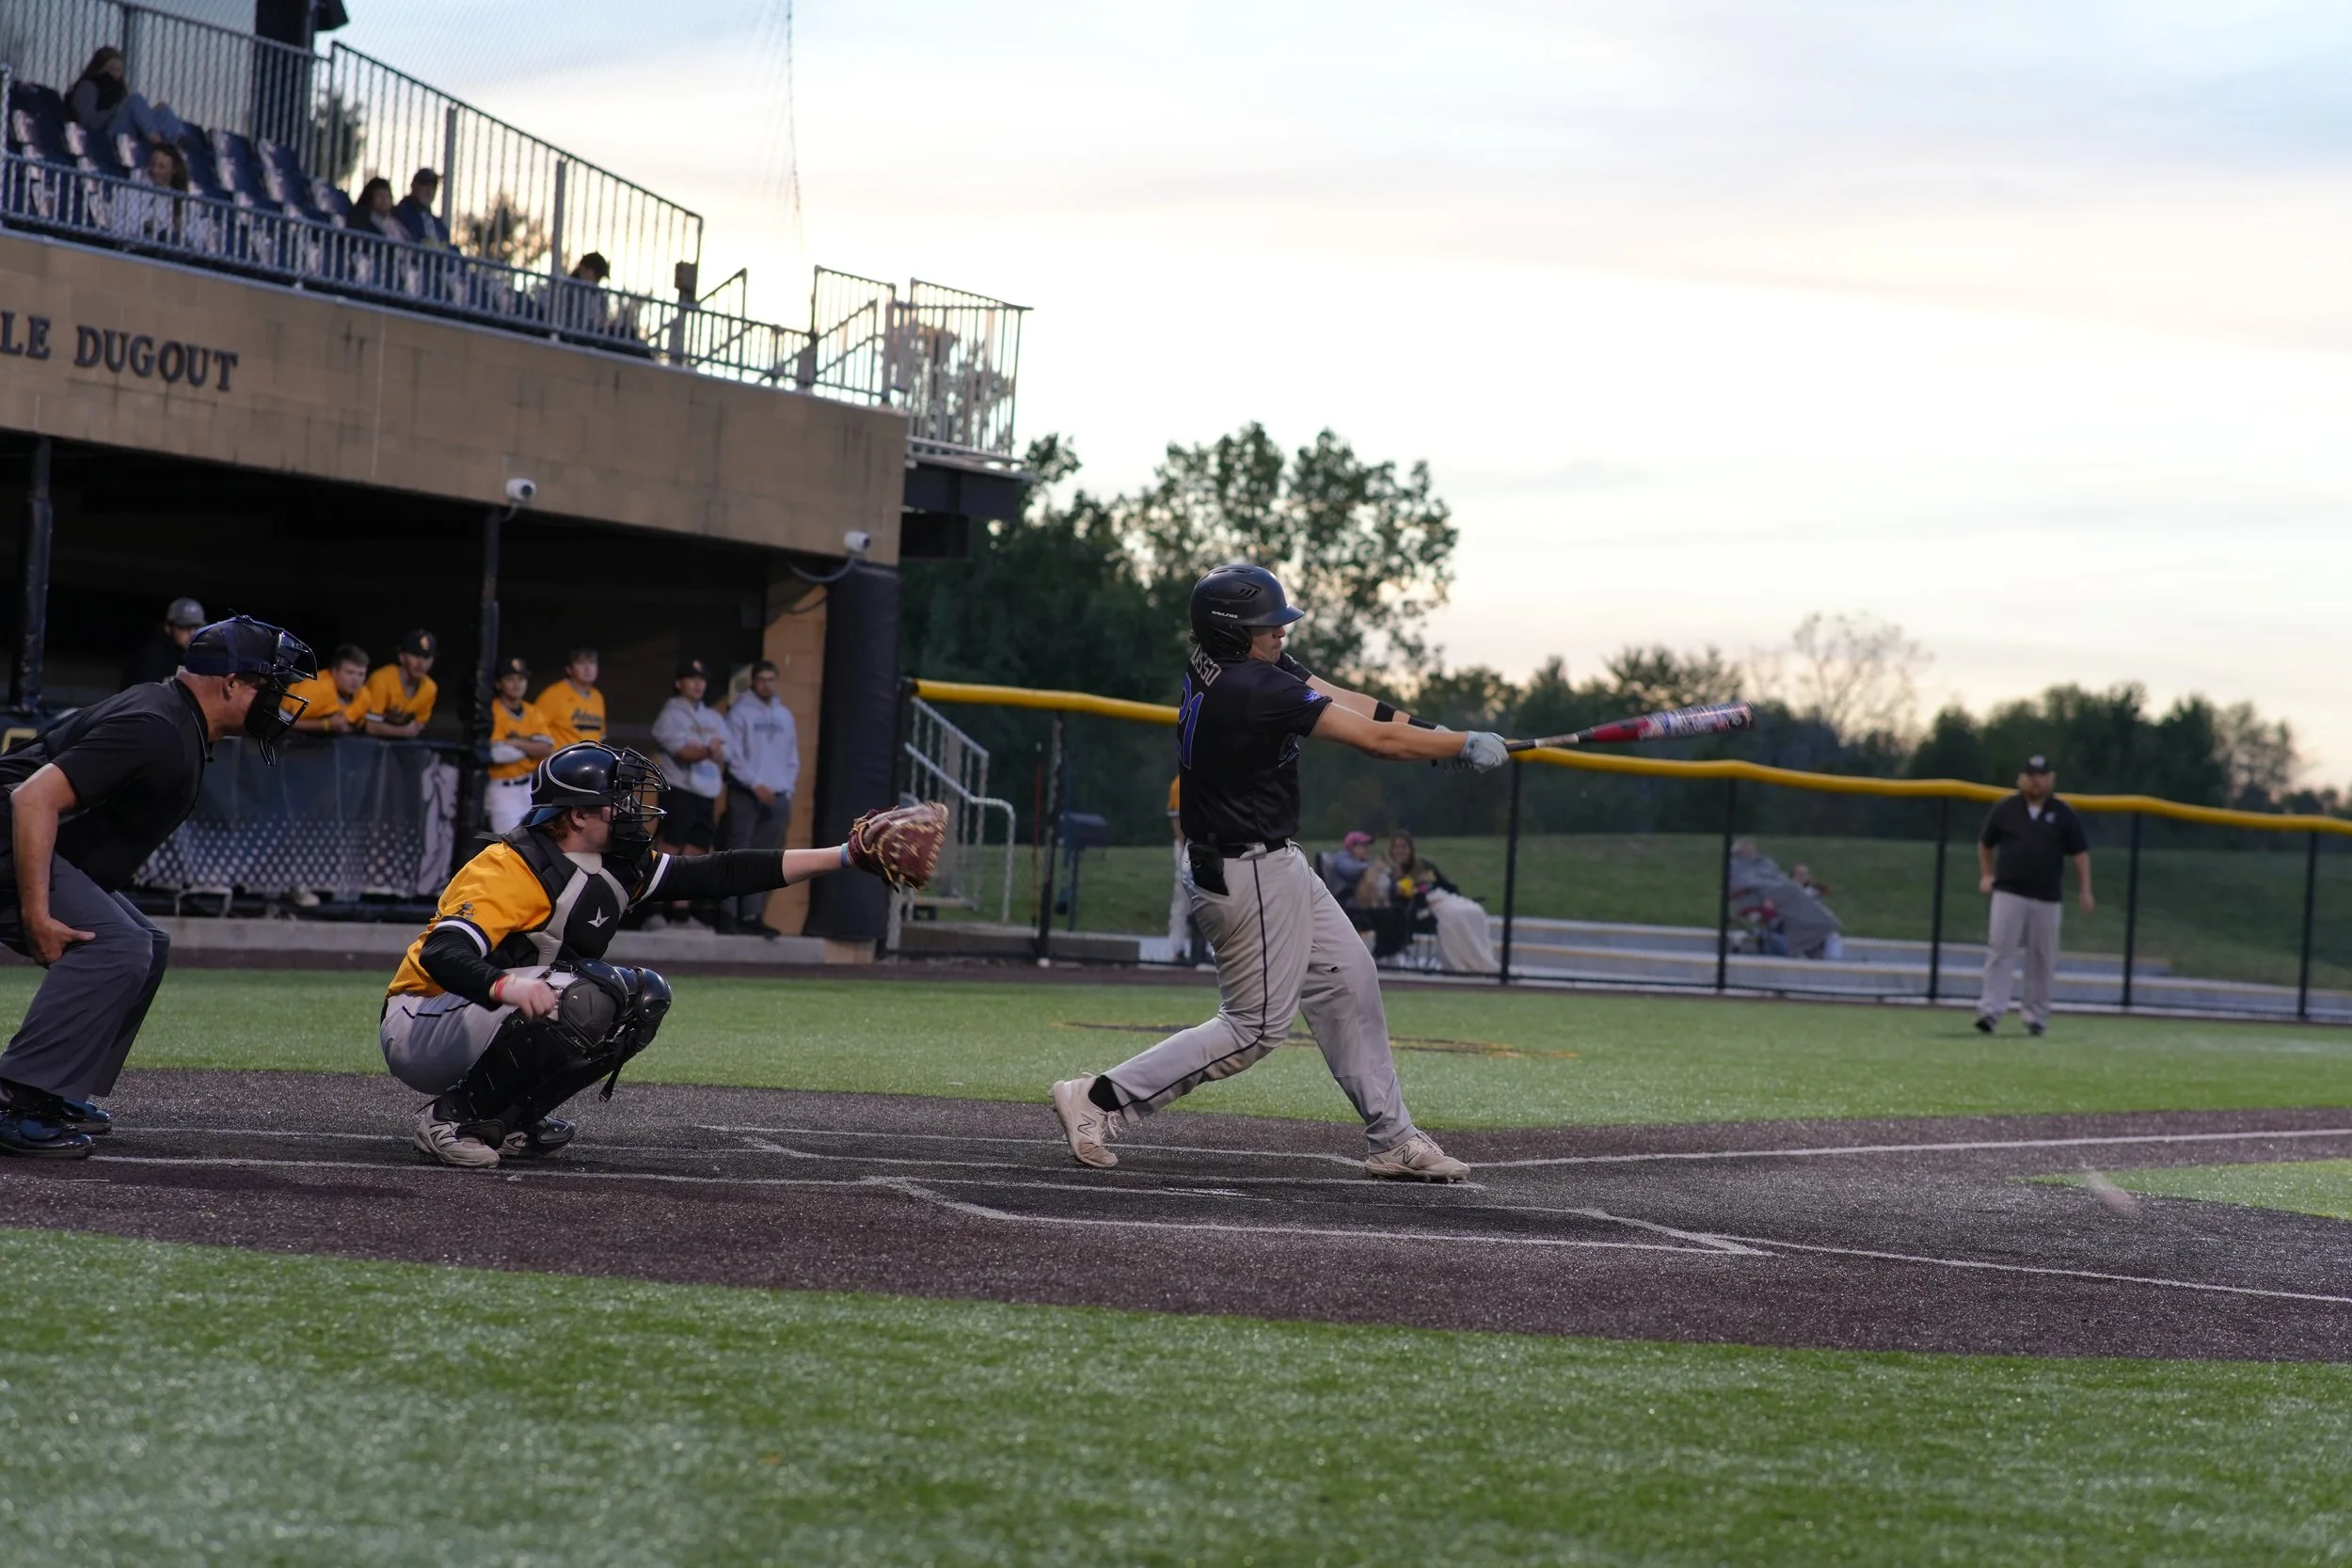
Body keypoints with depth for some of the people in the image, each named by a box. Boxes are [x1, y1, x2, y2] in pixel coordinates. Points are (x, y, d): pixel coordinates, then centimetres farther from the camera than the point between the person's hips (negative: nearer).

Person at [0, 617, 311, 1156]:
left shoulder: (184, 729, 11)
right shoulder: (154, 728, -22)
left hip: (57, 860, 11)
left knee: (147, 948, 16)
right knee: (117, 947, -24)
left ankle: (59, 1096, 14)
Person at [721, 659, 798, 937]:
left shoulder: (784, 715, 16)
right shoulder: (740, 712, -1)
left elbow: (792, 758, 18)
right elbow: (733, 755, -9)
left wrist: (787, 791, 7)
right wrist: (756, 784, -17)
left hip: (776, 797, 5)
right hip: (745, 796, -5)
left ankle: (752, 914, 8)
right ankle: (728, 913, -6)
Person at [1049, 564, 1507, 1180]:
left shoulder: (1230, 663, 1)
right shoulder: (1253, 689, -27)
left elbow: (1342, 700, 2)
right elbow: (1374, 739, -23)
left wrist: (1434, 732, -9)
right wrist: (1465, 746, -12)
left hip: (1279, 868, 10)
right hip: (1252, 878, -10)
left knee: (1349, 983, 14)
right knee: (1256, 1026, -1)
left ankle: (1391, 1137, 20)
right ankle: (1101, 1099, 0)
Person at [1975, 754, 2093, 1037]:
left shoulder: (2064, 814, 5)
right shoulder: (2005, 810, 6)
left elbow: (2080, 852, 7)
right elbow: (1985, 844, 20)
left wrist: (2085, 891, 0)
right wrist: (1986, 875, 11)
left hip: (2046, 899, 1)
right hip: (2008, 894, -1)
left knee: (2042, 960, 4)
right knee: (1999, 952, -11)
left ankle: (2036, 1016, 13)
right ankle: (1990, 1010, -15)